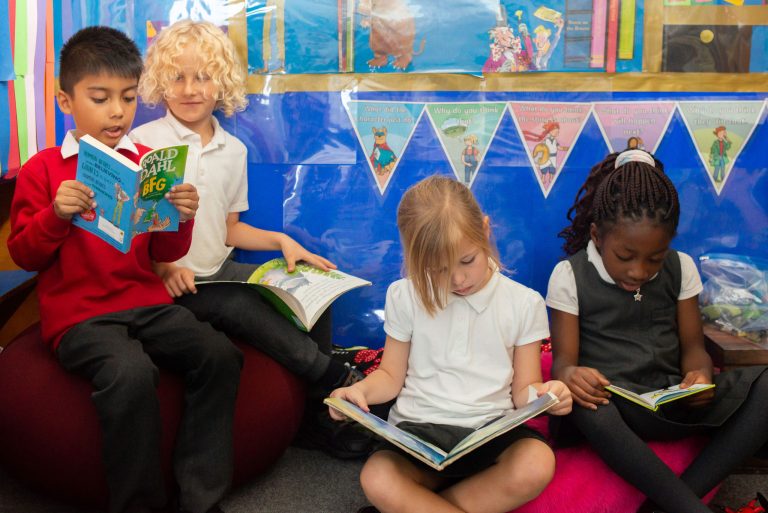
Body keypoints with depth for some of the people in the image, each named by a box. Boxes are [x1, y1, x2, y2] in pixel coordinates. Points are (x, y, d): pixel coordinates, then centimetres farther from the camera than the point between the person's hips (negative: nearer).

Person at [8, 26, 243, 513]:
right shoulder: (43, 170, 3)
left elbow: (166, 254, 12)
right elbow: (25, 255, 2)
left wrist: (181, 219, -9)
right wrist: (55, 215, -16)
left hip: (148, 303, 4)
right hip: (79, 315, -3)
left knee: (220, 355, -20)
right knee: (130, 374, -32)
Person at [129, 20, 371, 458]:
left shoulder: (233, 150, 10)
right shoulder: (144, 142, -5)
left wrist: (280, 240, -1)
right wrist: (162, 267, -23)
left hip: (220, 271, 5)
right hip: (170, 283, -5)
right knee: (240, 307, -31)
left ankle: (320, 413, -6)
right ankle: (344, 381, -17)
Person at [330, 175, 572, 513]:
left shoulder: (524, 303, 2)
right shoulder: (405, 296, 2)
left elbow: (523, 390, 5)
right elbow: (391, 375, 11)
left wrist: (543, 394, -19)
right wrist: (359, 390, -12)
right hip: (418, 429, -1)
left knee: (537, 464, -33)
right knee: (377, 479, -33)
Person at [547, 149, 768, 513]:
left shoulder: (681, 268, 6)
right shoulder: (570, 277, -3)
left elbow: (693, 346, 8)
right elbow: (563, 358, -4)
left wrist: (700, 374, -16)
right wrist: (569, 374, -30)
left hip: (673, 401, 4)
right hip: (610, 405, -3)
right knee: (585, 405, -40)